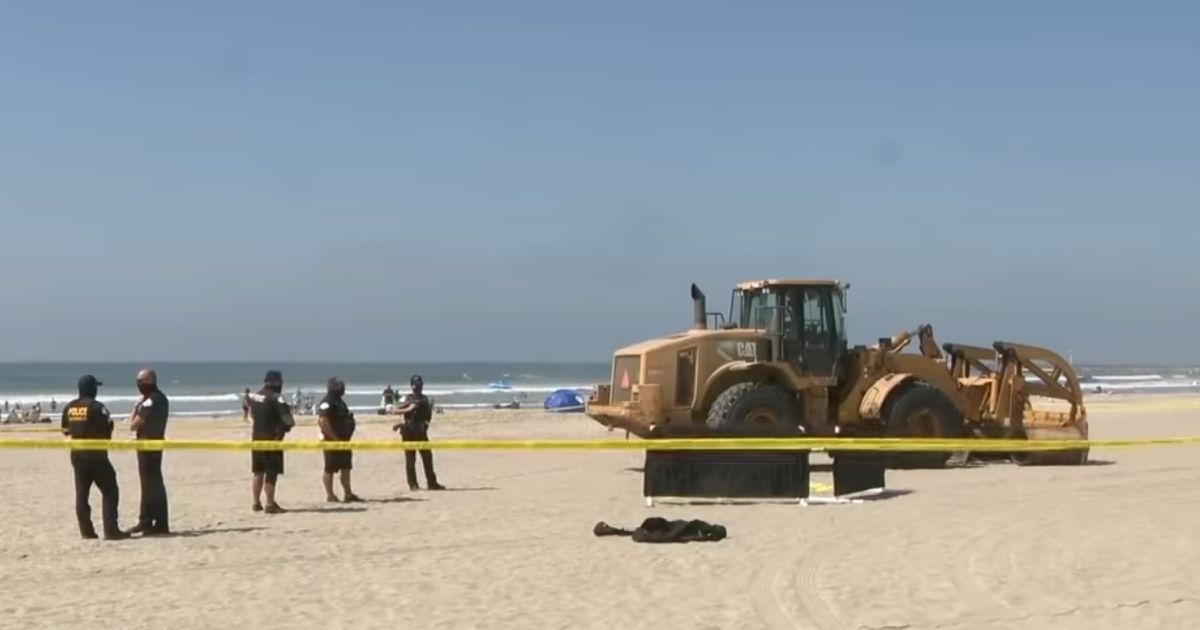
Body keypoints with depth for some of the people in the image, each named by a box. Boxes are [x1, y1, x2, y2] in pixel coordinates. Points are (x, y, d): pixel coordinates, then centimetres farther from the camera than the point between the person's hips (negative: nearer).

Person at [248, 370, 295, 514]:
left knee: (258, 471, 16)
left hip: (256, 437, 8)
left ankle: (257, 503, 22)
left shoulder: (254, 396, 7)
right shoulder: (276, 397, -17)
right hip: (272, 438, -7)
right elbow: (286, 415, -19)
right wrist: (290, 424, 1)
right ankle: (270, 505, -3)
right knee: (272, 472, -3)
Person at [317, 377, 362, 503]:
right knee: (330, 469, -1)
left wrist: (346, 437, 16)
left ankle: (348, 494, 17)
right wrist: (334, 437, -24)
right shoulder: (327, 403, -16)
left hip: (343, 440, 10)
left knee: (346, 468, 11)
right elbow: (322, 421, -25)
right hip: (332, 441, -10)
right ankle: (330, 495, 5)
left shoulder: (339, 401, 16)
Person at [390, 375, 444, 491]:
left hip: (421, 432, 4)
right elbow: (394, 411, -8)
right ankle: (413, 484, 1)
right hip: (408, 432, -4)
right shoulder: (407, 399, 1)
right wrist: (407, 409, -23)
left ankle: (432, 482, 9)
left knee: (427, 458, 4)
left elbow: (428, 416, 8)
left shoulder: (424, 399, 11)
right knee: (410, 460, -2)